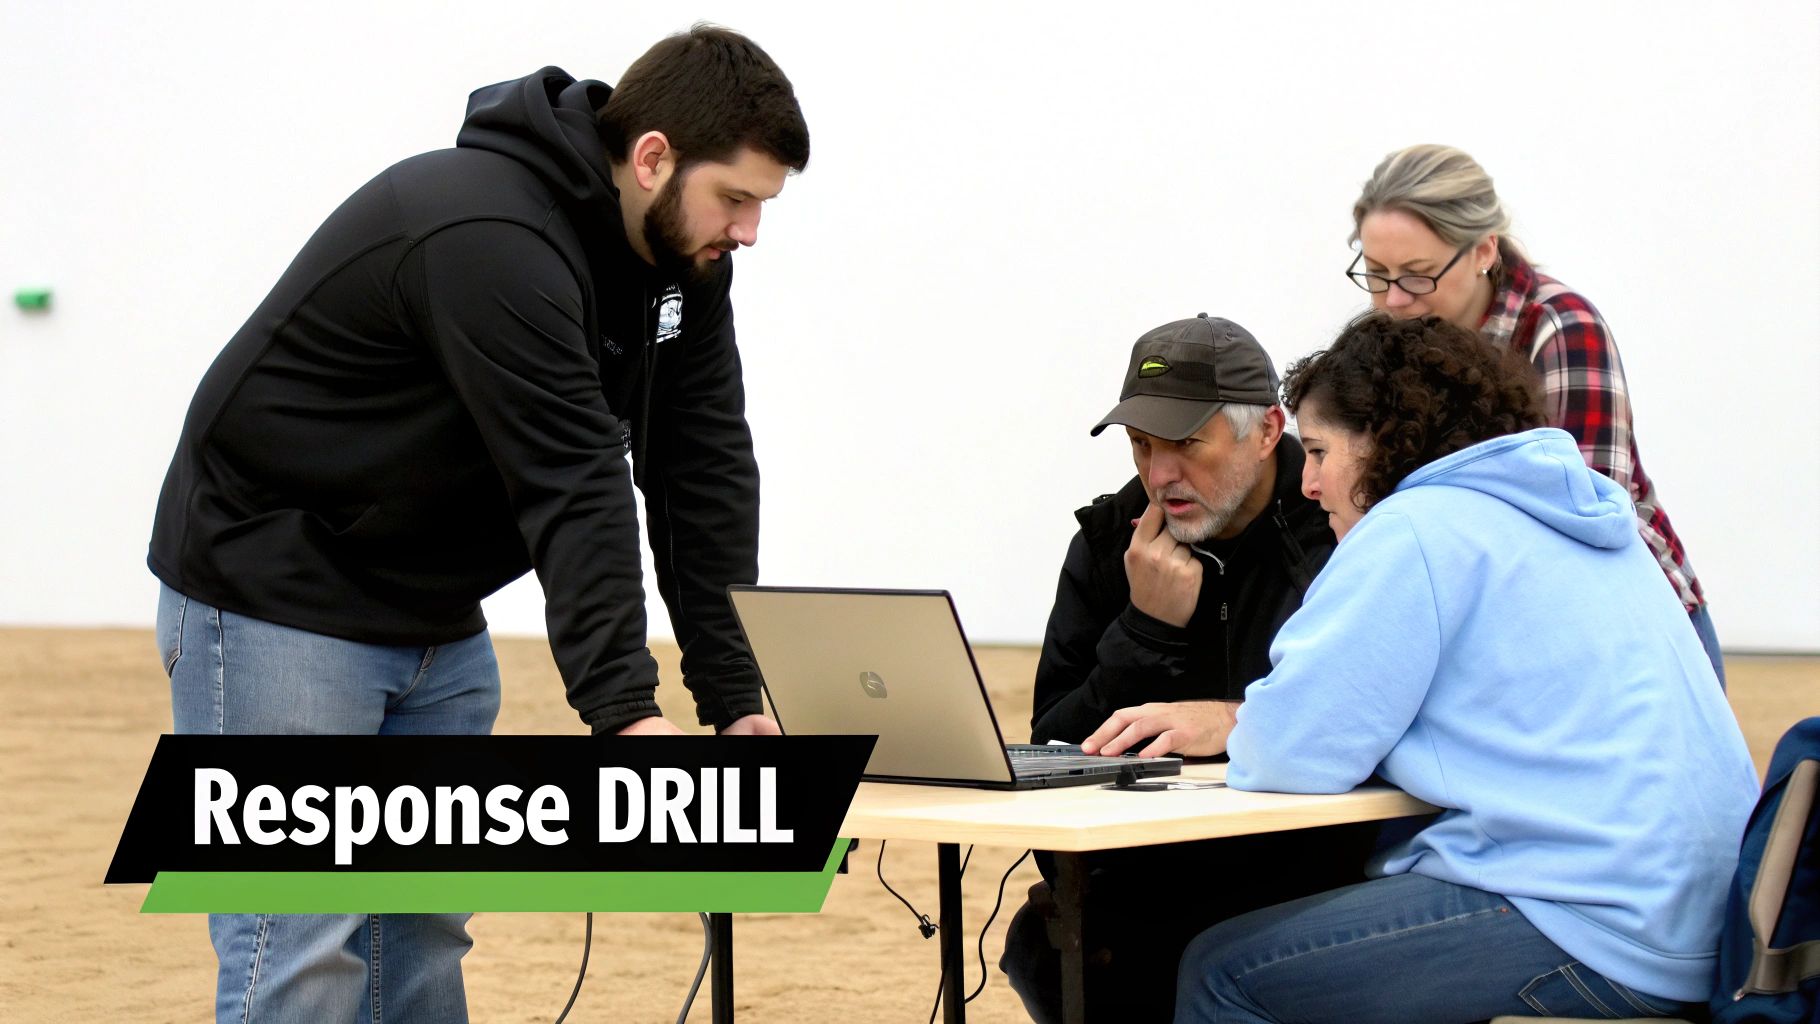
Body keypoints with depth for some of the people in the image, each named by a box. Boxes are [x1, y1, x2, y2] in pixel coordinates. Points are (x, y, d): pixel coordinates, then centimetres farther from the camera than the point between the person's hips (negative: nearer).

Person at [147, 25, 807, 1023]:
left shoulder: (681, 252, -1)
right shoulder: (491, 239, -29)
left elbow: (704, 473, -3)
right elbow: (570, 488, -35)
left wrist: (735, 700, -10)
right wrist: (623, 711, -38)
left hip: (437, 621, 9)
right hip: (275, 599, -9)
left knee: (425, 936, 9)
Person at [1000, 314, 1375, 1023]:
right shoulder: (1108, 541, 8)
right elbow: (1053, 748, 3)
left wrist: (1239, 721, -25)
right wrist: (1146, 627, -10)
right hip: (1150, 875, 4)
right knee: (1043, 942, -25)